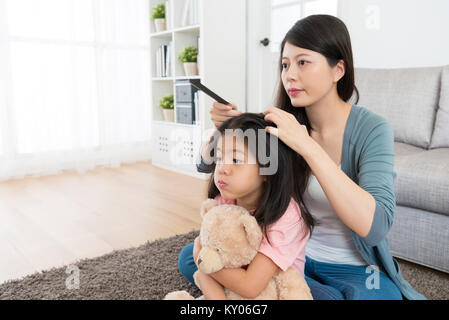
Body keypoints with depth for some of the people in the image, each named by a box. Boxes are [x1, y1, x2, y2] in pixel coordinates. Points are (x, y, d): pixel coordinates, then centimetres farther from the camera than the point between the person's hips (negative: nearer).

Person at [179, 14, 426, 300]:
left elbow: (375, 227, -30)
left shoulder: (371, 129, -16)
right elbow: (207, 165, 3)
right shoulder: (282, 123, -5)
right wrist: (224, 129, -19)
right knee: (189, 257, -11)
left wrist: (308, 146, -36)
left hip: (355, 270, -3)